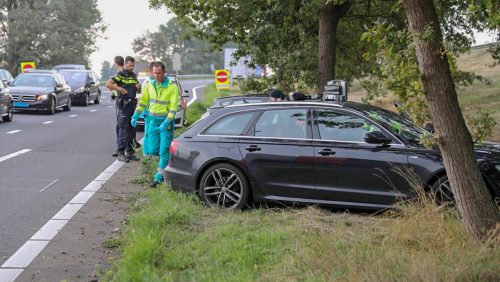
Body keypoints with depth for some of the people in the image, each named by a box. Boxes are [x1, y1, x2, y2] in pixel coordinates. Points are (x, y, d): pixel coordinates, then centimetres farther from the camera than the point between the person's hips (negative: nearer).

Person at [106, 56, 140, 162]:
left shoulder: (133, 75, 14)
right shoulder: (120, 75, -8)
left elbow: (137, 89, 26)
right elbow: (108, 84, -17)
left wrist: (138, 87, 3)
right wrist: (120, 89, -22)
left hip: (132, 104, 8)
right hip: (123, 105, -7)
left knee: (131, 129, 10)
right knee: (123, 129, -9)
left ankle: (129, 151, 18)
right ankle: (120, 153, -7)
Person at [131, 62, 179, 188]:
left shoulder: (172, 87, -12)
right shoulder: (150, 85, 5)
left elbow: (174, 106, -16)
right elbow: (143, 101, 14)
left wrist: (167, 122, -24)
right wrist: (135, 116, 7)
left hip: (166, 121, -5)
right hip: (153, 121, 5)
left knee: (164, 151, -4)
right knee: (152, 150, 4)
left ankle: (159, 176, 2)